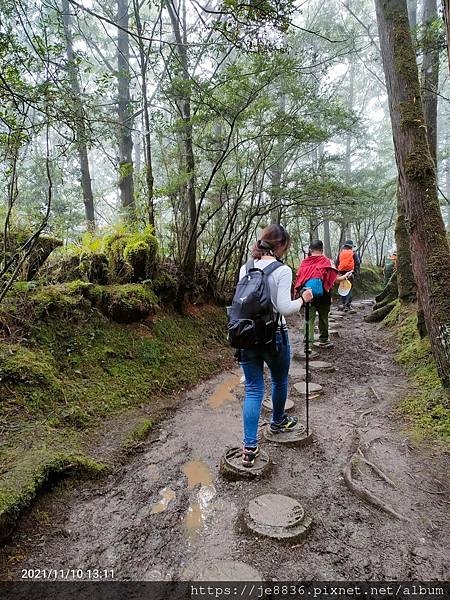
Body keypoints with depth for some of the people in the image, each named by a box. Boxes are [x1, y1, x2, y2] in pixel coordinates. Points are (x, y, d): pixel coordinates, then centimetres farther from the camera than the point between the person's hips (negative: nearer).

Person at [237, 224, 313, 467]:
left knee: (253, 389, 9)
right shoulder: (283, 271, -13)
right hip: (274, 335, -4)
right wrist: (303, 299, -2)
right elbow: (284, 308, -18)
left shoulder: (245, 268, 4)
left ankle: (249, 447, 5)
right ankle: (278, 421, 47)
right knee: (279, 381, 23)